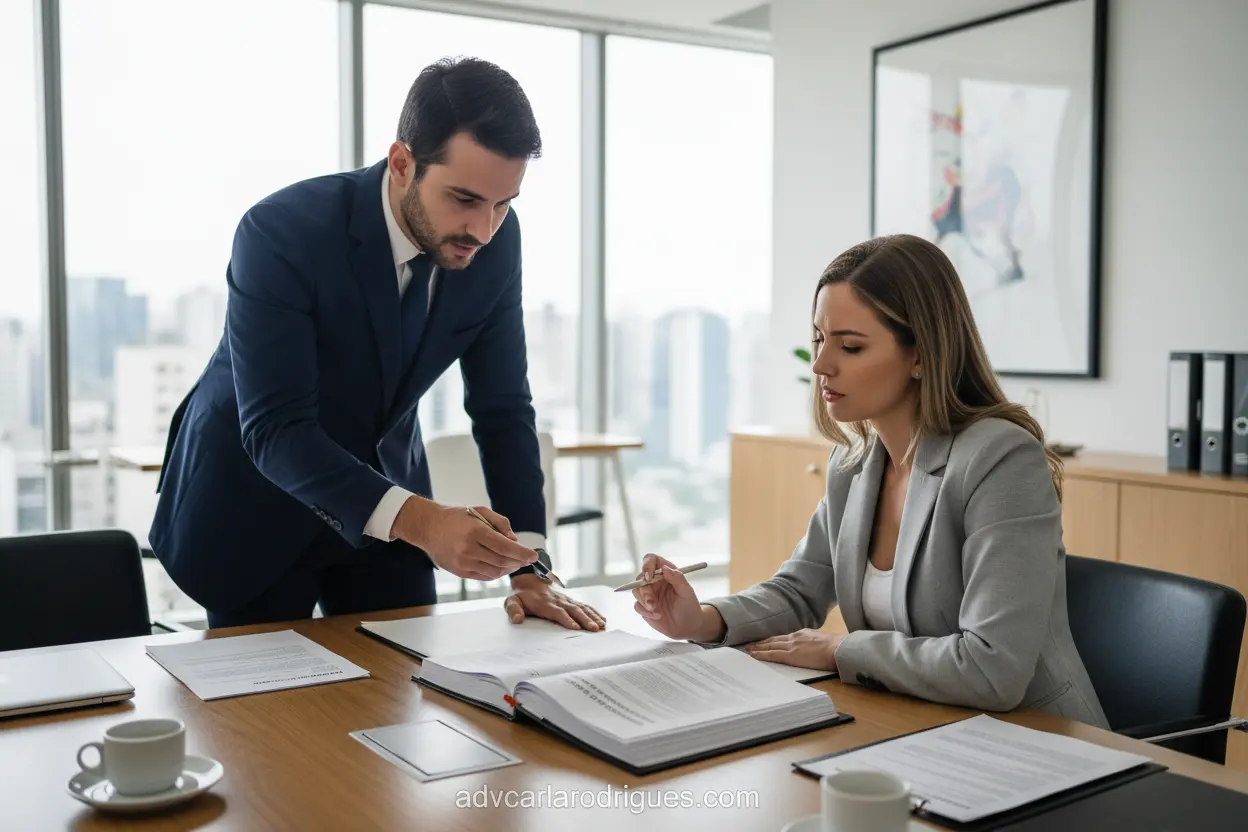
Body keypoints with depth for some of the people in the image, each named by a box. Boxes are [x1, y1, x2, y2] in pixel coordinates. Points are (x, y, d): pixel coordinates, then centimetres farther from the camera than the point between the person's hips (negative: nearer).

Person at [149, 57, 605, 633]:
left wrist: (529, 568, -17)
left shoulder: (496, 241, -14)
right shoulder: (281, 232, -29)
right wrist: (418, 520, -45)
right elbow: (275, 430, -32)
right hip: (256, 499, -4)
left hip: (384, 486, 4)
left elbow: (502, 406, -9)